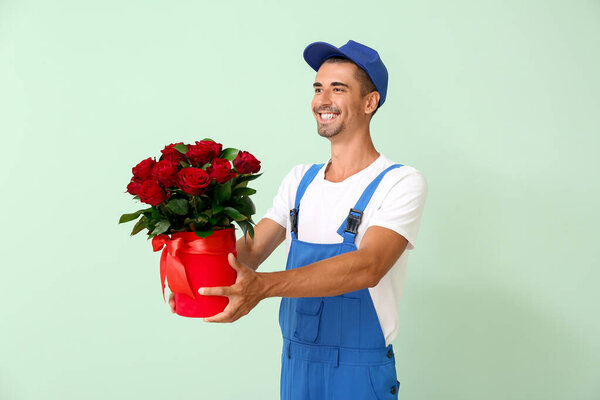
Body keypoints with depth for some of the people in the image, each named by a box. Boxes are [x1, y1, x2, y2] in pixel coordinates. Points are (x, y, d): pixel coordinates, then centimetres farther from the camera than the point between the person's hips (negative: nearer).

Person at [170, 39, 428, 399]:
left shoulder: (401, 183, -11)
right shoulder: (300, 180, 8)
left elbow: (368, 266, -25)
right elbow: (252, 248, 3)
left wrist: (263, 285, -36)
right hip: (294, 366, 5)